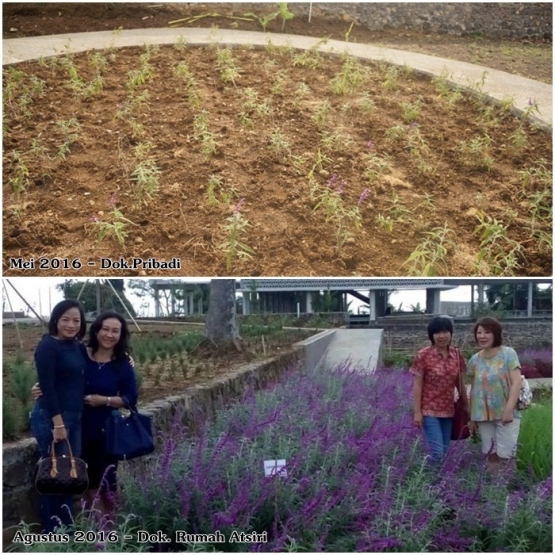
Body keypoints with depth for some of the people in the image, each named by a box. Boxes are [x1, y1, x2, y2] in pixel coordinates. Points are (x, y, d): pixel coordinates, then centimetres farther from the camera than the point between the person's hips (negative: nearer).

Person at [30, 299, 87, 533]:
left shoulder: (77, 346, 9)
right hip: (51, 417, -7)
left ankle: (67, 525, 27)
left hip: (75, 416, 8)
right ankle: (52, 530, 14)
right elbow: (47, 386, -17)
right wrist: (57, 422, -20)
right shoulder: (47, 346, -13)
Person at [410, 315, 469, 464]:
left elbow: (460, 384, 13)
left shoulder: (456, 355, 4)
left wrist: (467, 407, 14)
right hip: (429, 411, -5)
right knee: (437, 452, -12)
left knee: (445, 451, 11)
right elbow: (417, 386, -9)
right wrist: (417, 412, -12)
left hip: (448, 411, 5)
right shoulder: (423, 355, -10)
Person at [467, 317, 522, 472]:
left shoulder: (508, 353, -4)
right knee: (490, 455, 8)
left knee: (505, 456, -4)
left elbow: (516, 383, -10)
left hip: (506, 413, -4)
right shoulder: (475, 360, 8)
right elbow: (474, 389, 12)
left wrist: (509, 410, -17)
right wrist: (472, 417, 10)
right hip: (483, 415, 4)